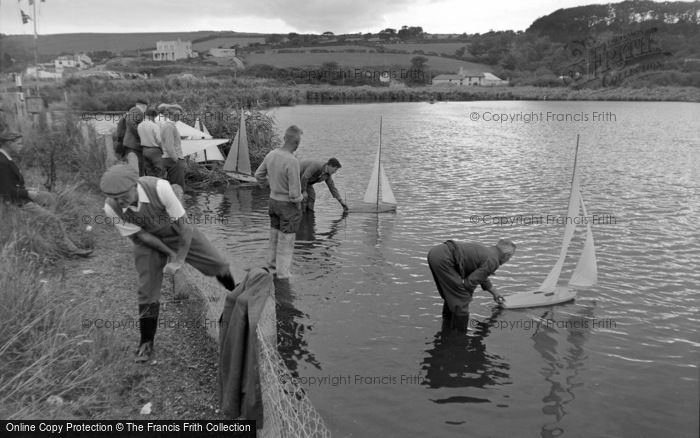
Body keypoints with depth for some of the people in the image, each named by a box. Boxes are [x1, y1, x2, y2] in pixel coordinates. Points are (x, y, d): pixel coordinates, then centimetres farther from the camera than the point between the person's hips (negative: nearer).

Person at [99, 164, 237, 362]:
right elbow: (139, 235, -16)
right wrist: (171, 254, -13)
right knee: (148, 290, -4)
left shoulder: (159, 187, -37)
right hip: (148, 241, 1)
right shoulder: (111, 208, -28)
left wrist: (179, 260, -24)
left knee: (218, 265, 2)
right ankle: (146, 342, 16)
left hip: (178, 233, 0)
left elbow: (183, 226, -28)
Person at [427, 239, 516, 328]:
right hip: (443, 258, -10)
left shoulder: (485, 251, 25)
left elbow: (482, 277, 42)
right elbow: (471, 281, -8)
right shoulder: (493, 261, -3)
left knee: (451, 294, 23)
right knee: (461, 296, 0)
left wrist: (496, 294, 55)